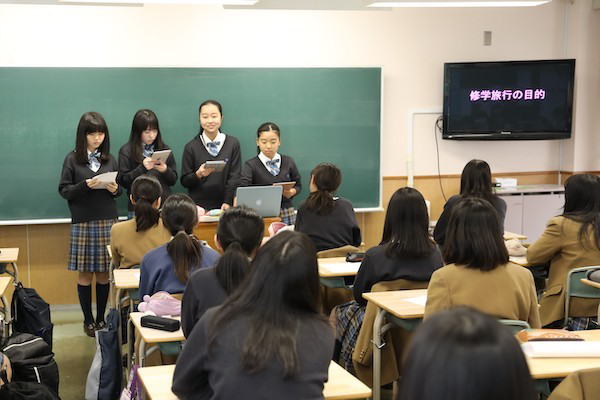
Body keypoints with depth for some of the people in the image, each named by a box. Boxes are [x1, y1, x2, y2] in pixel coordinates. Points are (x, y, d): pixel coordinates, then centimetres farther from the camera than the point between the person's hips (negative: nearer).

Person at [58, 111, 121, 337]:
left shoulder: (109, 159, 6)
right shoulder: (72, 159, -2)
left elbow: (118, 189, 13)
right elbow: (64, 190, -4)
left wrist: (115, 189, -10)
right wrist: (85, 185, -19)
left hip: (108, 221, 2)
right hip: (83, 223, -2)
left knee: (104, 273, 6)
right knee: (85, 273, 3)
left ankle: (101, 318, 18)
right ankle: (88, 320, 15)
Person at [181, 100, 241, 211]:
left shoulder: (233, 144, 5)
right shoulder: (191, 147, 3)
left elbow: (234, 177, 1)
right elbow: (184, 182, 6)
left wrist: (227, 202, -10)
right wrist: (198, 174, -13)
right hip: (198, 205, 0)